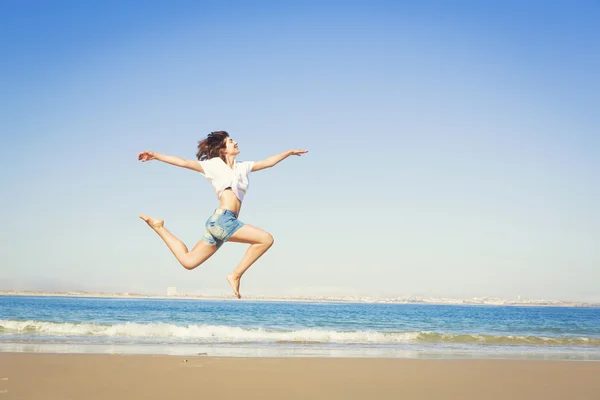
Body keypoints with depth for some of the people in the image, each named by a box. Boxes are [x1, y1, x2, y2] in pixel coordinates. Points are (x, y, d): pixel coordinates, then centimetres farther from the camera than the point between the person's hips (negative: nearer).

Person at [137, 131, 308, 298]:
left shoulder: (242, 167, 23)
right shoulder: (214, 164, 4)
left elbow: (268, 162, 32)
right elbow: (183, 162, -3)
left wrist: (290, 152, 36)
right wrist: (155, 155, -10)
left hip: (220, 223, 8)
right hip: (222, 219, -8)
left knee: (188, 261, 9)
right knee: (266, 239, -13)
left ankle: (158, 226, 20)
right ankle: (236, 275, -8)